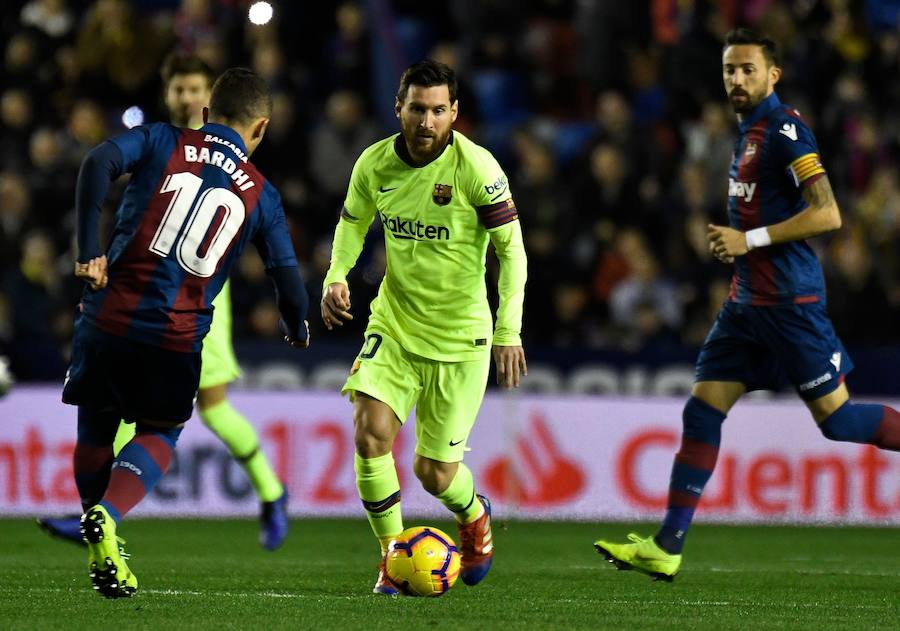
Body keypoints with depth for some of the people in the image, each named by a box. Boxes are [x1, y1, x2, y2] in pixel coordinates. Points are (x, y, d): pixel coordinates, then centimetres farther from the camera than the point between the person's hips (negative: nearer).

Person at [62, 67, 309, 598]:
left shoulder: (163, 141, 7)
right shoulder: (261, 195, 9)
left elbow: (99, 163, -12)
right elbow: (288, 276, 9)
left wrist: (89, 250, -11)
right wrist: (298, 332, 30)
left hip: (110, 315, 1)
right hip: (178, 336, -1)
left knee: (96, 429, 20)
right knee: (160, 436, 17)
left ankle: (100, 552, 22)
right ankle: (107, 517, -11)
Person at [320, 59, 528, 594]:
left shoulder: (476, 167, -17)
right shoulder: (375, 163, -6)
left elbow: (511, 249, -12)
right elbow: (353, 221, 14)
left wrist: (509, 331, -19)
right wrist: (336, 277, -4)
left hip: (460, 335, -3)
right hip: (394, 323, 3)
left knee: (435, 474, 1)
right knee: (371, 432, -20)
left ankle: (474, 516, 38)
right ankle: (392, 554, -1)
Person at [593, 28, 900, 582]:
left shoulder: (785, 129, -13)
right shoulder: (749, 131, 15)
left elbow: (827, 214, -20)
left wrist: (751, 239, -19)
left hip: (790, 302, -9)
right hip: (748, 302, 9)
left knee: (835, 419, -5)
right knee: (702, 411, 2)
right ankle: (667, 548, 1)